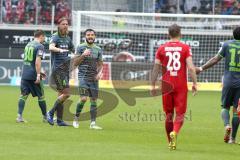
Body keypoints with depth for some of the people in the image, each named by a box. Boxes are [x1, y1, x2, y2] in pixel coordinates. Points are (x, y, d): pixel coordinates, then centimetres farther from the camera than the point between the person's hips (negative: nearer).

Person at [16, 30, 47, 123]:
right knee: (41, 96, 8)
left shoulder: (28, 45, 14)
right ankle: (45, 117, 18)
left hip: (25, 74, 5)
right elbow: (37, 62, -20)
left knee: (23, 95, 4)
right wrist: (38, 75, -20)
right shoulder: (40, 46, -9)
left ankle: (19, 116, -8)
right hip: (33, 75, -5)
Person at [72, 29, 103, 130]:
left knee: (94, 100, 0)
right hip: (83, 77, -4)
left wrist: (99, 73, -3)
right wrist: (83, 55, -17)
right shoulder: (80, 47, 0)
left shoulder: (98, 49, 11)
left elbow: (100, 64, 16)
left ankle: (93, 123, 2)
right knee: (83, 98, -15)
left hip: (94, 78, 4)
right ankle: (76, 118, 4)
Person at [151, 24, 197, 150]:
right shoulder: (185, 48, -1)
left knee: (168, 114, 12)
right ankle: (175, 132, -26)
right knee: (180, 113, 2)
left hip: (166, 85, 2)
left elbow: (156, 68, 3)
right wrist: (194, 84, -4)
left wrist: (153, 85, 9)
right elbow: (190, 67, -10)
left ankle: (171, 142, 17)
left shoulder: (162, 48, 4)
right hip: (181, 85, -2)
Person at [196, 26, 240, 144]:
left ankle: (227, 125, -16)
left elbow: (215, 60, 2)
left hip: (228, 81, 0)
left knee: (225, 107, 13)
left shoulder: (227, 44, 1)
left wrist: (201, 68, 10)